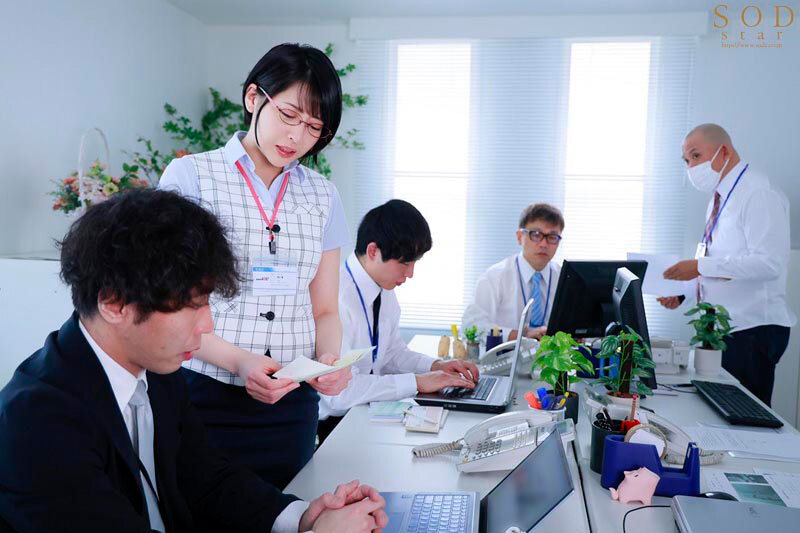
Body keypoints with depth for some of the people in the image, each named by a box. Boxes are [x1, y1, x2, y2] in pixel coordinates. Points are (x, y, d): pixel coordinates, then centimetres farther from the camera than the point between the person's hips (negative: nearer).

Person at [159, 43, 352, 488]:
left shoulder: (322, 196, 9)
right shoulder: (191, 176, -3)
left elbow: (325, 310, 11)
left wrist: (329, 359, -10)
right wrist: (237, 359, -21)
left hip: (291, 403, 3)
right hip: (204, 398, -3)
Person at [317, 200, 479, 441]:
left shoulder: (385, 291, 4)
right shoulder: (336, 297, -23)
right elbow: (338, 392, -28)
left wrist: (436, 366, 1)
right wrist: (417, 382, -22)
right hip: (329, 425, -8)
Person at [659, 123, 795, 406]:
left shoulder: (759, 195, -13)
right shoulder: (720, 198, 14)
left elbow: (768, 263, -23)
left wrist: (701, 266, -25)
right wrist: (682, 293, 7)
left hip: (752, 328, -9)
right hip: (720, 328, 9)